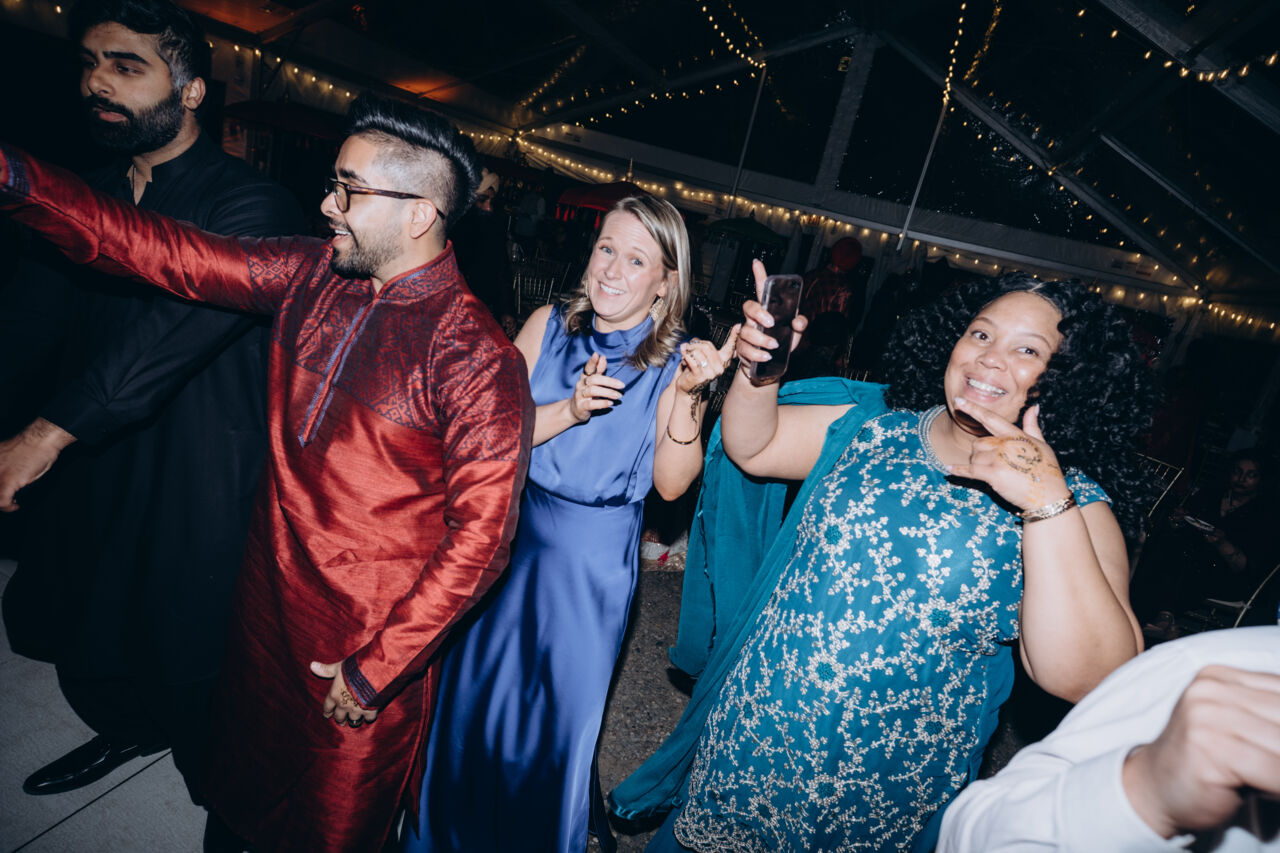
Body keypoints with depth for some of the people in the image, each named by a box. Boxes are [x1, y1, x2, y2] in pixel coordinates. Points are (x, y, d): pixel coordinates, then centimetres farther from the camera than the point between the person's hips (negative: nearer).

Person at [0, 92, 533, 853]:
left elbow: (480, 533, -24)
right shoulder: (311, 275, -4)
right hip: (269, 596, 6)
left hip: (368, 641, -6)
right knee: (244, 783, 31)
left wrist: (377, 669, -18)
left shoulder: (476, 359, -25)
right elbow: (163, 250, 2)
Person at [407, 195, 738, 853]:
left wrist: (687, 397, -27)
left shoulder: (672, 361, -11)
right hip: (515, 533, 3)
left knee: (561, 705, 16)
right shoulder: (550, 324, -6)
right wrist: (570, 410, -24)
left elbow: (671, 484, -15)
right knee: (475, 683, 20)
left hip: (595, 561, -2)